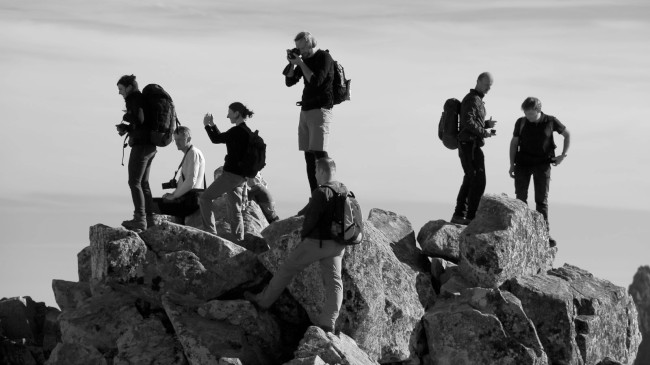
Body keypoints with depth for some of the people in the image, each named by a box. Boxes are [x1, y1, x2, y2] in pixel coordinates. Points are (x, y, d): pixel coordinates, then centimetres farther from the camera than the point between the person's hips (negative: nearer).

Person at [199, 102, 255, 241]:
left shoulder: (237, 131, -16)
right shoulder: (246, 131, 14)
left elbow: (216, 139, -9)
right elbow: (221, 138, 23)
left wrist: (207, 125, 7)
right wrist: (212, 125, 22)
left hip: (232, 174, -9)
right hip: (241, 176, 9)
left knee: (205, 198, -2)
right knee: (235, 210, 12)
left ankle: (210, 232, -8)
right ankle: (239, 239, 10)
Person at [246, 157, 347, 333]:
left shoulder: (321, 193, -21)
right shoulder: (344, 191, 3)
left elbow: (311, 219, -19)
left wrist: (303, 233, 1)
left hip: (317, 242, -7)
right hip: (337, 245, 7)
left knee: (287, 268, 8)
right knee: (333, 281, 6)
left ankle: (264, 300, 19)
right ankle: (327, 321, 3)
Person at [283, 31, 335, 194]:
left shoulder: (324, 58, -6)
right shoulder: (305, 59, 15)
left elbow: (315, 81, -18)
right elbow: (289, 81, 17)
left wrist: (300, 63, -13)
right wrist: (292, 63, 3)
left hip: (320, 109, -8)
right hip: (305, 111, 8)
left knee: (319, 152, -16)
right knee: (308, 156, 3)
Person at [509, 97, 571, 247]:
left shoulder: (550, 121, -4)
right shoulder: (521, 122, -1)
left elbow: (567, 135, 9)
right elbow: (514, 143, 9)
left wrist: (563, 155, 2)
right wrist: (512, 164, 6)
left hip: (542, 164, -1)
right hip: (523, 163, 1)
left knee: (542, 200, -4)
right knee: (520, 197, -5)